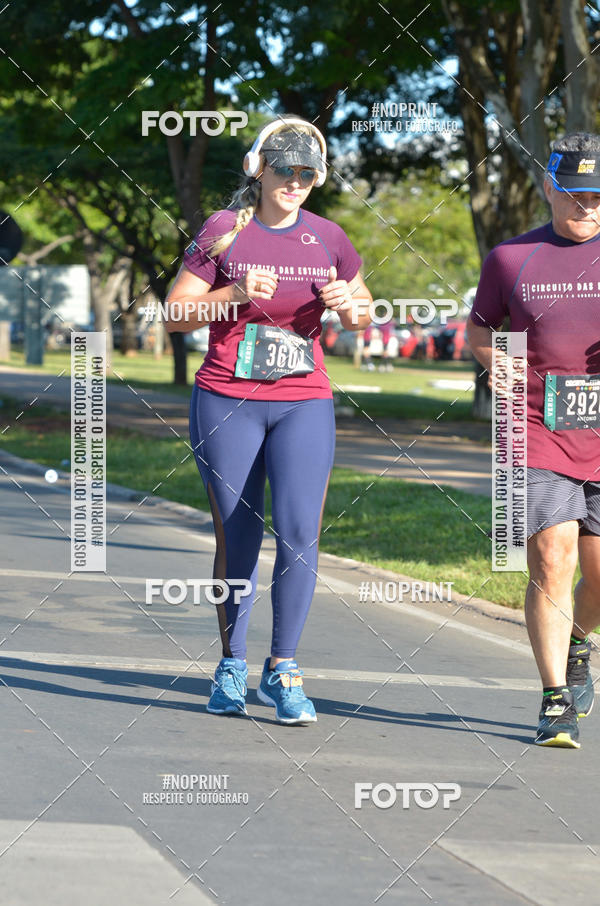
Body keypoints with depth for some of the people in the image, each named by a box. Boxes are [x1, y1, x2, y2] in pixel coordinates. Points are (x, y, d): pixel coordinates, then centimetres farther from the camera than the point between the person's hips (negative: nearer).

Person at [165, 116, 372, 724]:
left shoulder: (327, 239, 7)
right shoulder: (224, 231, 0)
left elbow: (362, 312, 19)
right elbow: (176, 311, -1)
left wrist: (350, 305, -5)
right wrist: (234, 295, -17)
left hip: (304, 405, 1)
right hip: (226, 402, -1)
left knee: (298, 532, -12)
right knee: (236, 538, 4)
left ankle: (282, 669, -1)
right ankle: (231, 664, 19)